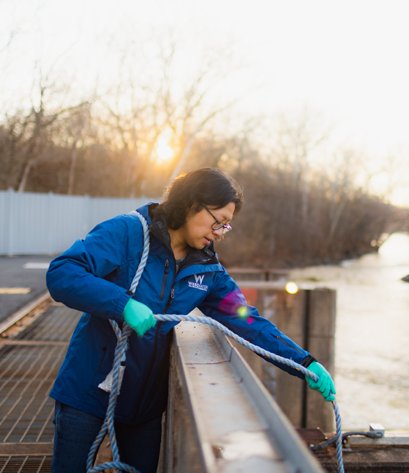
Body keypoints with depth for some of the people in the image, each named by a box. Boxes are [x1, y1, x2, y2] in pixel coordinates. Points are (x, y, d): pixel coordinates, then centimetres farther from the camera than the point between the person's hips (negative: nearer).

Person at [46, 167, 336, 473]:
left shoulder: (208, 270, -1)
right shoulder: (128, 232, -17)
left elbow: (249, 321, -4)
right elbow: (61, 273, -26)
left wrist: (305, 362, -14)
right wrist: (123, 304, -37)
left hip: (146, 400, 5)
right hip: (88, 390, -4)